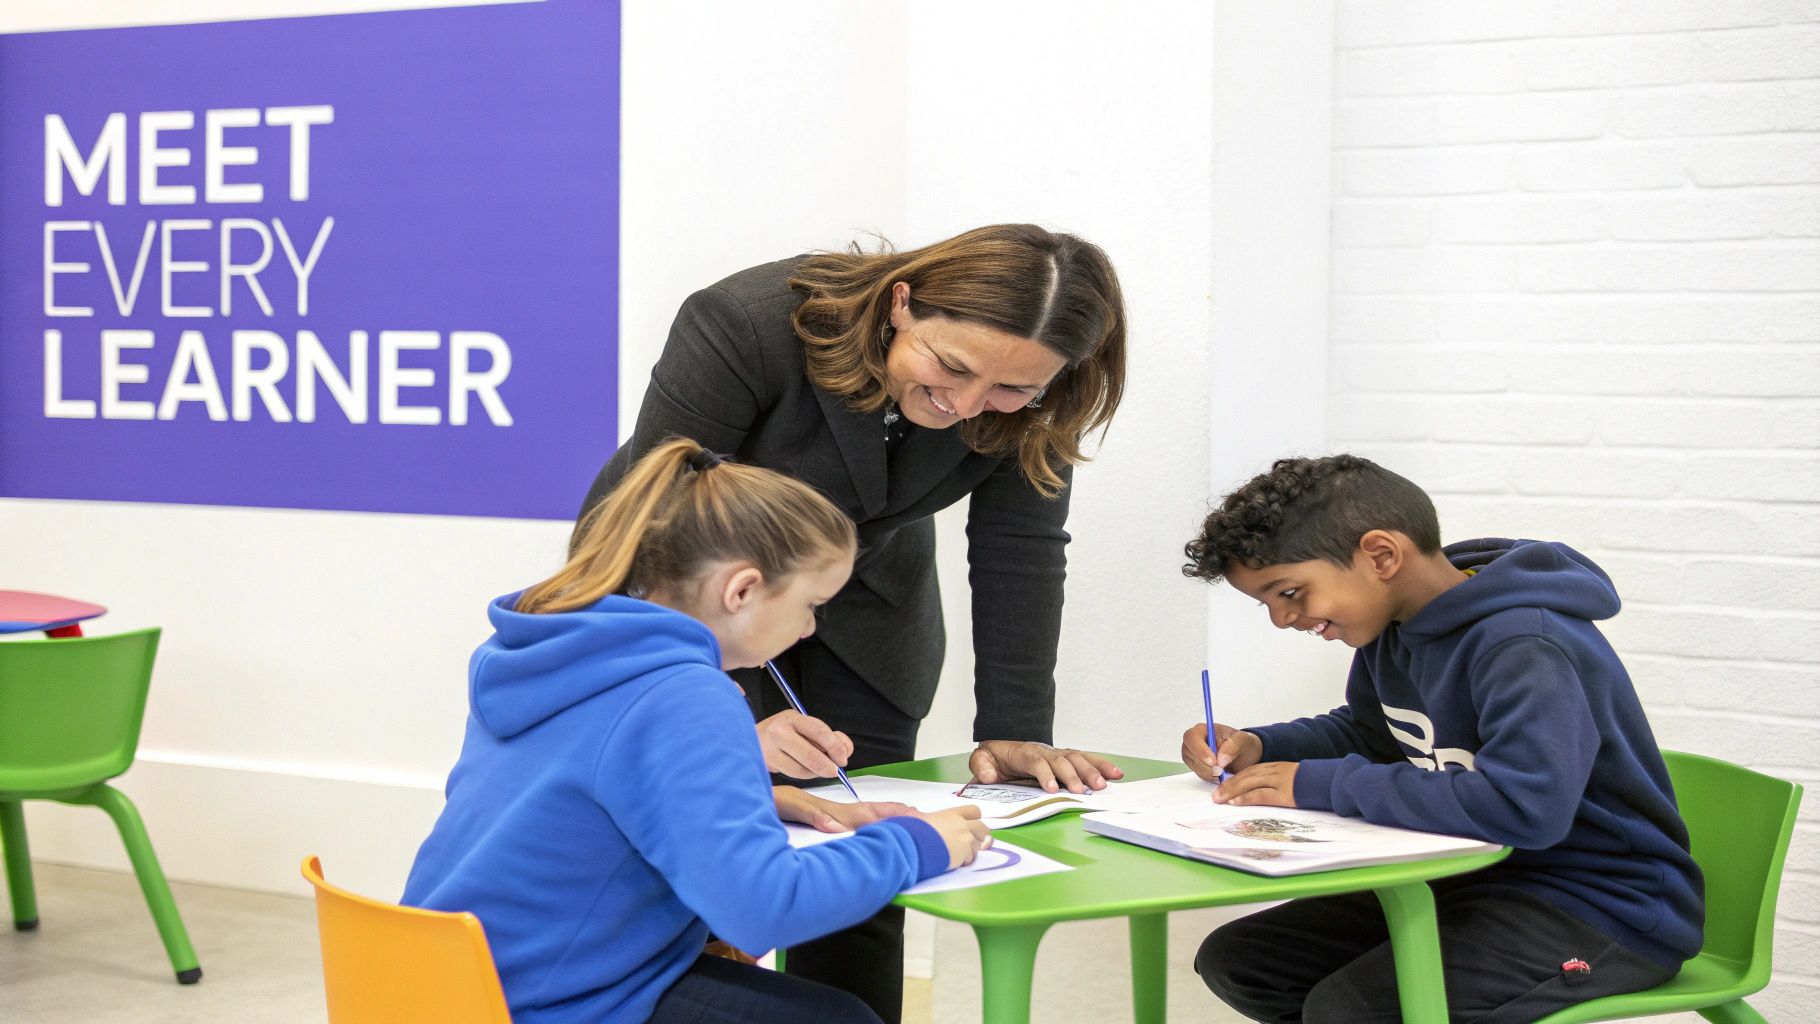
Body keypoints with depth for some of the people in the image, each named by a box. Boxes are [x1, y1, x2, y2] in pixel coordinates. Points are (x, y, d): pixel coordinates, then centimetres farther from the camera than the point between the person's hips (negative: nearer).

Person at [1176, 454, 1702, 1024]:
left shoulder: (1526, 647, -25)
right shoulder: (1391, 628, 4)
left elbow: (1526, 805, -39)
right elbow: (1366, 733, 23)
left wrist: (1322, 785, -29)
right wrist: (1256, 748, 1)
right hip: (1480, 879, 9)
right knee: (1233, 961, 4)